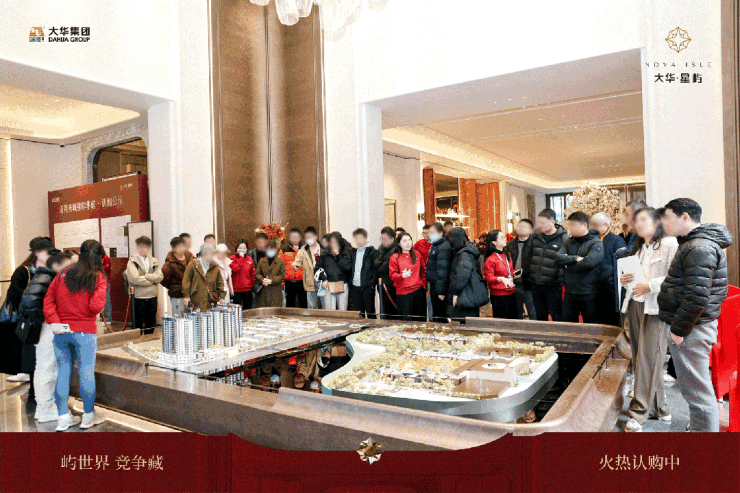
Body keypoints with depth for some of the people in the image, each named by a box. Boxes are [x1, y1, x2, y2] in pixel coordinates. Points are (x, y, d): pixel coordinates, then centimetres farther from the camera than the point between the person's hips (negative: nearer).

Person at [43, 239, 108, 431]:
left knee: (63, 372, 13)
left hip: (61, 332, 4)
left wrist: (54, 321, -4)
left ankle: (63, 417, 20)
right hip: (85, 332, -4)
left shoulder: (63, 274, 5)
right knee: (86, 373, 7)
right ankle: (89, 416, 20)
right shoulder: (98, 277, -9)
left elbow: (48, 299, 1)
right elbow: (96, 307, -16)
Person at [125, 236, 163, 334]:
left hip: (152, 297, 5)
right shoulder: (132, 262, -3)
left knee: (151, 325, 13)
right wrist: (153, 280, -8)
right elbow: (135, 279, -17)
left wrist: (145, 276, -14)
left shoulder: (154, 261, 11)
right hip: (138, 298, -4)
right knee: (138, 326, 2)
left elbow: (160, 276, -2)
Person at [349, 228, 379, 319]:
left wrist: (373, 283, -14)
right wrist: (349, 282, 7)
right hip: (354, 287, 5)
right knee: (358, 312, 10)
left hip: (367, 287, -5)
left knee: (370, 312, 2)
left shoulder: (372, 251, -2)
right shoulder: (353, 252, 14)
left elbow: (376, 269, -6)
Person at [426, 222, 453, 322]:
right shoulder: (434, 246, 15)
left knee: (440, 315, -3)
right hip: (433, 285, 10)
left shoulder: (443, 248, -17)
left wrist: (441, 290, -22)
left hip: (439, 287, -10)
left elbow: (442, 270, -21)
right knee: (435, 314, 19)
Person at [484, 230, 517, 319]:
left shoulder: (507, 255, 12)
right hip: (499, 295, -7)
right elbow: (488, 278, -15)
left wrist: (514, 274, 7)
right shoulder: (490, 259, -12)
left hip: (511, 293, 7)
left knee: (513, 317, 12)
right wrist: (501, 278, -28)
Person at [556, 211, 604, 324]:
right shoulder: (569, 242, 11)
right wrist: (575, 258, -16)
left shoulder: (596, 243, -6)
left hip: (588, 294, -5)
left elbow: (589, 262, -21)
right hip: (570, 293, 5)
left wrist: (568, 264, -9)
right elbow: (559, 257, -3)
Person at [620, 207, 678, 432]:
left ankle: (638, 413, -4)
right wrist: (624, 280, 6)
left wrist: (651, 285, -19)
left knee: (648, 359, -7)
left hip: (655, 308, -7)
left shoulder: (669, 244, -4)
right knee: (640, 359, 8)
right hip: (635, 306, 8)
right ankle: (659, 408, 21)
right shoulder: (639, 248, 21)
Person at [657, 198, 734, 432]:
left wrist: (679, 330, -19)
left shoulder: (699, 248, -19)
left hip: (691, 332, -11)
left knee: (697, 391, -1)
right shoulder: (693, 243, 15)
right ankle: (698, 427, 35)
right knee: (694, 387, 21)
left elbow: (697, 296, -26)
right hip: (690, 327, 11)